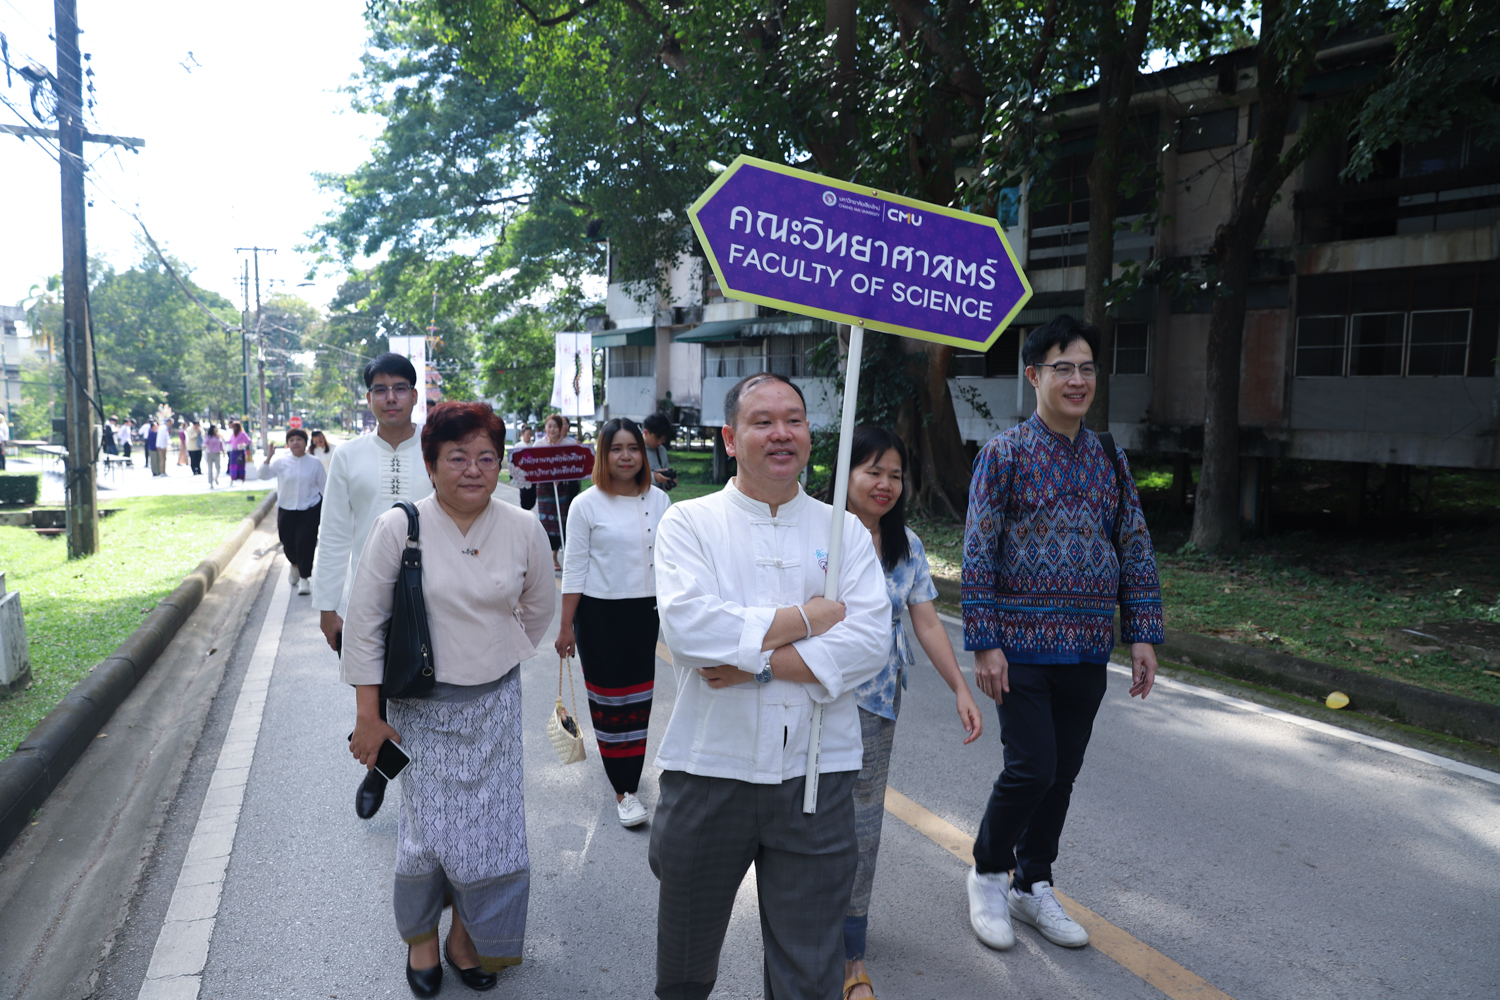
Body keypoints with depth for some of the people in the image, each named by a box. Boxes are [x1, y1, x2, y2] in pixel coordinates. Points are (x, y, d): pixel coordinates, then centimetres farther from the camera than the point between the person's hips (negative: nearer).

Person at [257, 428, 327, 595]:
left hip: (310, 510, -2)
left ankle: (305, 578, 5)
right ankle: (295, 565, 41)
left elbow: (324, 487, 5)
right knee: (288, 543, 8)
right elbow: (261, 475, -7)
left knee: (305, 542, -9)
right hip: (286, 510, 2)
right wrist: (268, 457, -20)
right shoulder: (281, 462, 1)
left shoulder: (315, 463, 0)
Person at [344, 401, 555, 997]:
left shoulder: (524, 530, -7)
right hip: (421, 706, -2)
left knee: (491, 830, 7)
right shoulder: (399, 527, -12)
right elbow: (365, 622, -8)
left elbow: (540, 607, 11)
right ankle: (422, 936, 34)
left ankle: (468, 935, 34)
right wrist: (367, 714, -7)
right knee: (428, 831, 4)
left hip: (495, 703, 2)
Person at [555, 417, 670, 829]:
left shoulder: (658, 500, 3)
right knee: (610, 697, 2)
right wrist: (566, 626, -6)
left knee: (638, 696, 11)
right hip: (599, 613, -4)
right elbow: (574, 569, -6)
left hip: (644, 611, 4)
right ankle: (624, 791, 11)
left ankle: (629, 776, 28)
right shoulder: (587, 505, -7)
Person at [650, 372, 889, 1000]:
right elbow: (687, 626, -18)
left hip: (816, 777, 1)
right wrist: (807, 619, -13)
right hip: (708, 771, 0)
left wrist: (760, 663, -17)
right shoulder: (689, 522, -1)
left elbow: (871, 640, -8)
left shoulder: (844, 531, 4)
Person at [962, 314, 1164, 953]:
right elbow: (978, 554, -9)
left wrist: (1142, 635, 5)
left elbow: (1135, 552, 12)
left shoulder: (1110, 460, 9)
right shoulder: (1005, 453, -6)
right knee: (1032, 769, -6)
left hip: (1087, 651, 5)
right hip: (1023, 644, -5)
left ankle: (1032, 886, 31)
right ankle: (988, 873, 20)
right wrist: (984, 643, -13)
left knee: (1062, 774, 12)